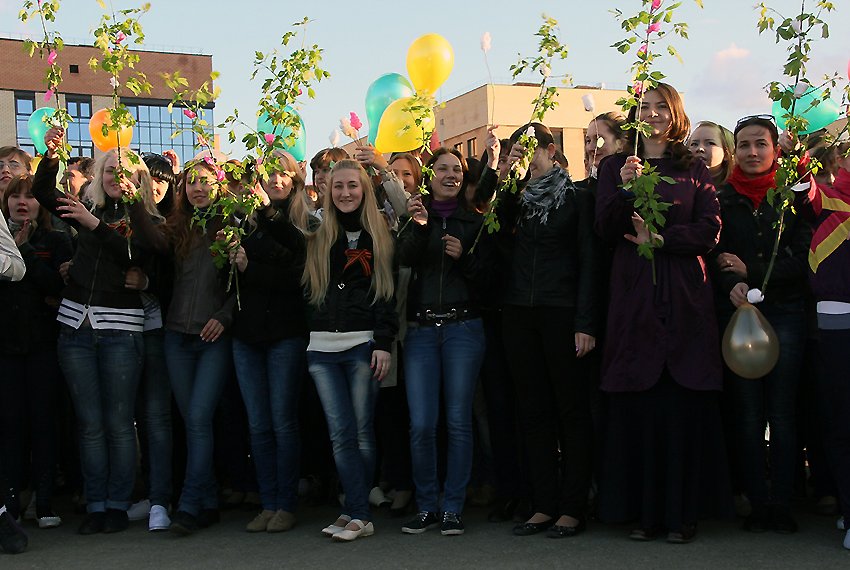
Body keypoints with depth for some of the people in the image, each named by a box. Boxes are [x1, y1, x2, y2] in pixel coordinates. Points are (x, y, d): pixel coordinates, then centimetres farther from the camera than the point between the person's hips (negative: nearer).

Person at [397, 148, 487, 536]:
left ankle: (452, 508, 11)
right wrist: (419, 227, -24)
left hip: (463, 328, 0)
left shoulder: (475, 221, 9)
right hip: (421, 329, 1)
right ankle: (426, 506, 12)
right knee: (421, 424, -3)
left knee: (458, 421, 0)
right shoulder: (415, 217, 10)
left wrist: (464, 257, -9)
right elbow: (406, 258, -8)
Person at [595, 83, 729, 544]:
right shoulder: (615, 168, 13)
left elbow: (710, 230, 1)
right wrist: (625, 189, -13)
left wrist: (661, 238, -11)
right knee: (638, 405, -3)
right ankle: (643, 510, 5)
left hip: (685, 300, 0)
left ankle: (682, 511, 4)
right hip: (634, 298, 0)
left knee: (684, 404, -4)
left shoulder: (694, 171, 12)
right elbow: (606, 231, 2)